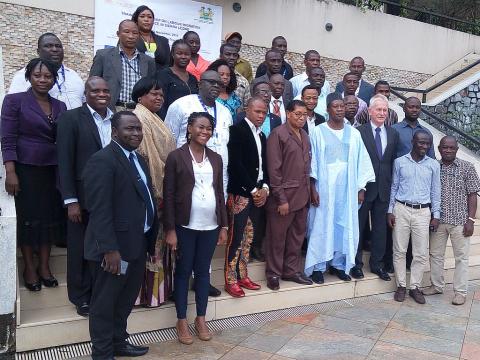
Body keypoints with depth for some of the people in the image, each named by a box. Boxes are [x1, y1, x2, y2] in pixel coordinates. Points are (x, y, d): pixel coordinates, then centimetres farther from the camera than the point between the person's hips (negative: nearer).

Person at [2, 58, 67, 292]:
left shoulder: (60, 106, 9)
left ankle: (44, 266, 19)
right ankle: (29, 268, 17)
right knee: (28, 217, 3)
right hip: (26, 168, -4)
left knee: (50, 217, 7)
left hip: (54, 170, 4)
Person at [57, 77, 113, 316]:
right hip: (83, 197, -3)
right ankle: (81, 297, 27)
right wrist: (70, 200, -12)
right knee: (80, 249, 10)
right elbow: (65, 162, -8)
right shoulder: (70, 118, -5)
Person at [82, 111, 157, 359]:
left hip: (138, 243, 9)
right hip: (114, 248, -9)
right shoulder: (102, 160, -16)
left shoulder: (138, 159, 12)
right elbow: (99, 210, -22)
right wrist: (110, 249, -24)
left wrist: (152, 239, 11)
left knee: (126, 299, 21)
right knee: (104, 303, 8)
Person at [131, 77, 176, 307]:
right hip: (150, 191, -10)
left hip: (160, 189, 10)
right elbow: (143, 158, -20)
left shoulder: (152, 119, 15)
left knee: (157, 238, 15)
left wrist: (163, 190, 15)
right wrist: (156, 192, -19)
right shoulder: (140, 118, -14)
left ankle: (157, 286, 25)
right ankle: (148, 290, 11)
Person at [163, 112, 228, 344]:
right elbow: (168, 195, -7)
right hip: (185, 226, -3)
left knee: (203, 271, 13)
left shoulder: (216, 159, 8)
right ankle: (181, 321, 21)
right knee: (183, 271, 8)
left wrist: (223, 225, 6)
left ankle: (201, 318, 26)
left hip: (210, 226, 4)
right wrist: (170, 229, -11)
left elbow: (220, 193, 10)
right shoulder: (176, 156, -5)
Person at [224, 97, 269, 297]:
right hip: (240, 192, -7)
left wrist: (264, 188, 1)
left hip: (258, 193, 8)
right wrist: (253, 189, -13)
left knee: (249, 238, 11)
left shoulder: (262, 136, 17)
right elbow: (235, 164, -16)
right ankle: (231, 280, 3)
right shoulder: (237, 130, -7)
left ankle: (242, 276, 20)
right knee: (235, 238, -5)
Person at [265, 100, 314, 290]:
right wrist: (281, 198, -15)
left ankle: (291, 270, 28)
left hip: (302, 196, 7)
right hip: (284, 196, -7)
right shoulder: (278, 134, -9)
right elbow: (274, 169, -13)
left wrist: (308, 191, 9)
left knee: (297, 236, 14)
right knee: (277, 237, 5)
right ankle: (273, 273, 20)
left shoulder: (304, 135, 12)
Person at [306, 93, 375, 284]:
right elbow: (312, 162, -4)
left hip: (348, 189, 3)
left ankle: (338, 264, 21)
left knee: (345, 226, 7)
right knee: (321, 225, 2)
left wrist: (361, 188, 4)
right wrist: (313, 188, -9)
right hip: (324, 188, -3)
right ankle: (318, 266, 12)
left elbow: (362, 162, 8)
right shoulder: (318, 132, -2)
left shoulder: (354, 134, 7)